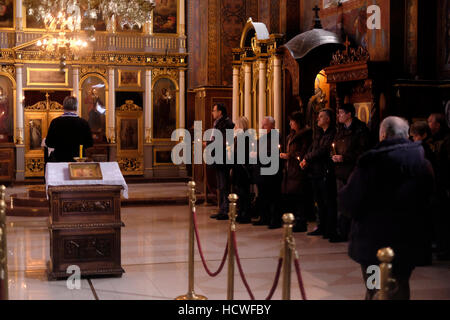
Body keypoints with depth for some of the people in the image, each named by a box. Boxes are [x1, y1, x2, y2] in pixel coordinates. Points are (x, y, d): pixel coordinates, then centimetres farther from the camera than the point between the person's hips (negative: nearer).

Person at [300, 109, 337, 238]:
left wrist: (307, 159, -7)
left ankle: (331, 230, 2)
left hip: (326, 172, -9)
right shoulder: (319, 133, 18)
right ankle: (321, 227, 21)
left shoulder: (332, 134, -10)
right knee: (320, 202, 13)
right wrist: (305, 161, -3)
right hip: (316, 172, 9)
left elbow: (322, 151, -17)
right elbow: (312, 149, 15)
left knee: (329, 202, -3)